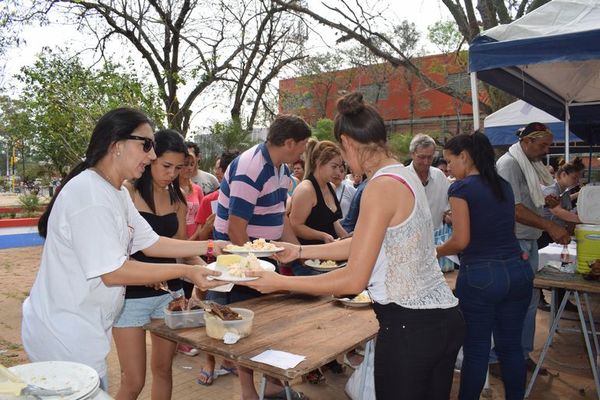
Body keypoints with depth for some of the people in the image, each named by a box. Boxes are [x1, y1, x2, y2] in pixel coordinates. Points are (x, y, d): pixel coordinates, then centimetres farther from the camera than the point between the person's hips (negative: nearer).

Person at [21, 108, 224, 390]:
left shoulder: (118, 194, 7)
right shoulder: (88, 193, -23)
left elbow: (152, 243, 7)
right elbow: (112, 272, -24)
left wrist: (211, 247, 1)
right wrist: (184, 272, -21)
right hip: (64, 335, -9)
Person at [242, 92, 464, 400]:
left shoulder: (382, 187, -20)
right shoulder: (404, 174, 7)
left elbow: (353, 280, -20)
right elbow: (362, 246, 14)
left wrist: (280, 283, -12)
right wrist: (299, 252, 16)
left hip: (409, 327, -9)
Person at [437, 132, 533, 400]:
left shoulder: (461, 188, -9)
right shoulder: (504, 185, 11)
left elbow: (461, 240, -13)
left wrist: (435, 252, 4)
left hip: (480, 276, -6)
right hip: (517, 272, 7)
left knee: (476, 351, 6)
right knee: (511, 346, 16)